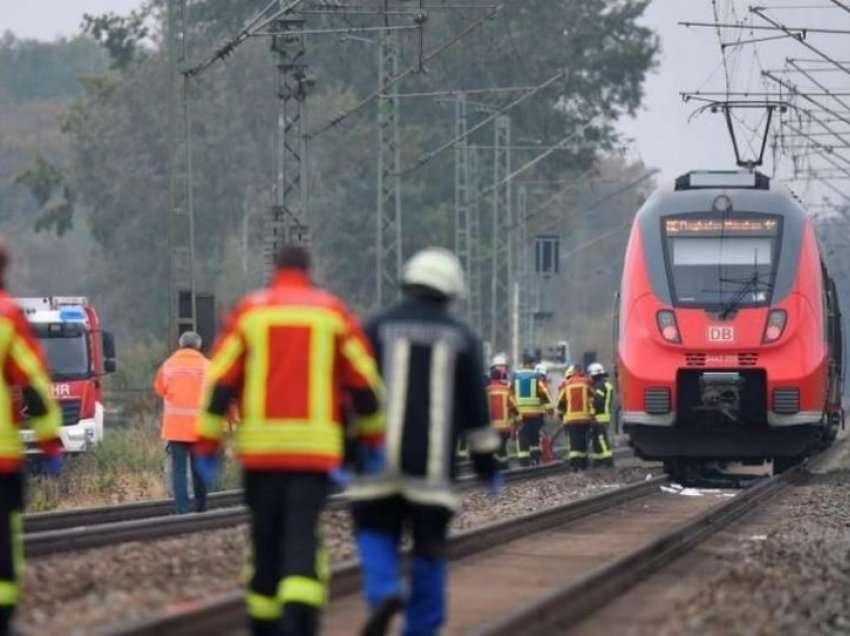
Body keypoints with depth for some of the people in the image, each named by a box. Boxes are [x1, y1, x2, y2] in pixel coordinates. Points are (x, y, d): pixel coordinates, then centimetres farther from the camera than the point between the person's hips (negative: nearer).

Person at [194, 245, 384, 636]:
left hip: (260, 444, 1)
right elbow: (364, 380, 7)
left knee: (265, 536, 12)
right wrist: (372, 438, 18)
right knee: (302, 535, -8)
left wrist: (207, 444, 4)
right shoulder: (332, 312, 6)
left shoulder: (248, 311, 6)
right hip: (316, 446, -1)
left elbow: (220, 381, 1)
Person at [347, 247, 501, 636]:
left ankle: (384, 593, -17)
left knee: (376, 531, 10)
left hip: (380, 459, -1)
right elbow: (476, 407, 8)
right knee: (429, 545, 8)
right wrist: (488, 466, 14)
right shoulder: (461, 338, 7)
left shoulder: (378, 329, 3)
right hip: (433, 462, 1)